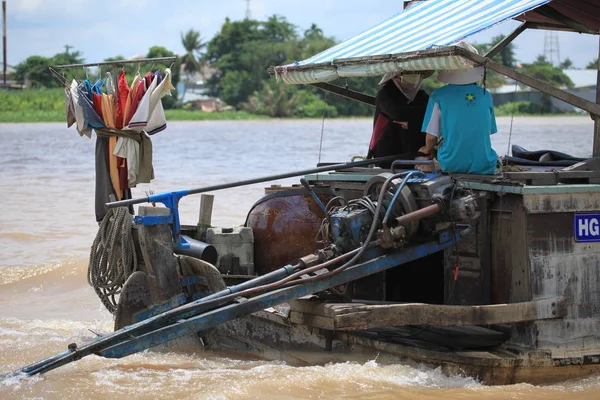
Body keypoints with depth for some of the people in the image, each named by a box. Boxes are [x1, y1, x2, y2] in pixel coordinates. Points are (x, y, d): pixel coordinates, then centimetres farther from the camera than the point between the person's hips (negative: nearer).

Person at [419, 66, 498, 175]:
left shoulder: (438, 95, -5)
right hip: (484, 167, 2)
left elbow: (431, 136, -2)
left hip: (451, 166, -2)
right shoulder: (486, 95, 4)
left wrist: (427, 149, 22)